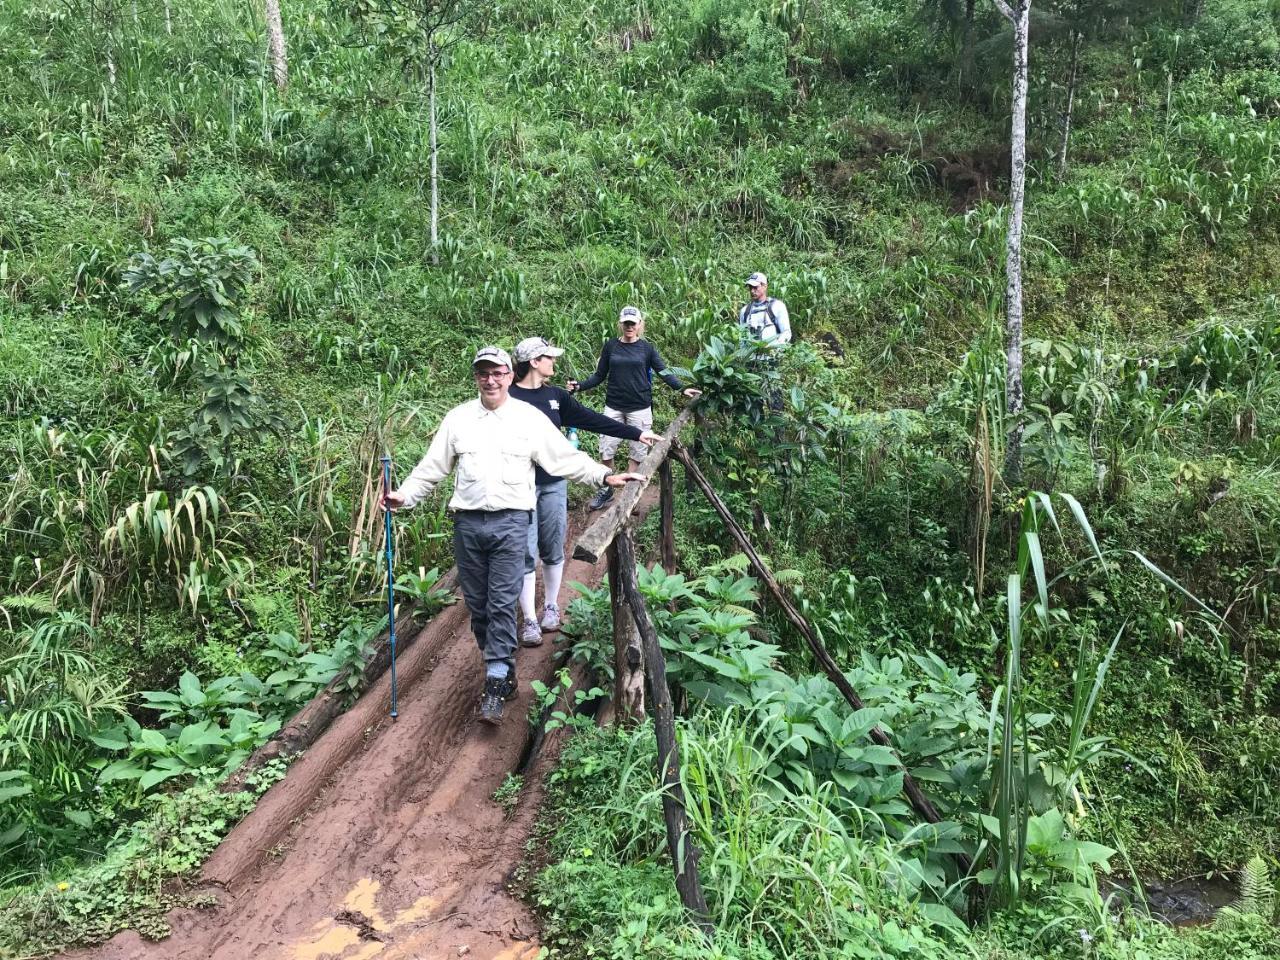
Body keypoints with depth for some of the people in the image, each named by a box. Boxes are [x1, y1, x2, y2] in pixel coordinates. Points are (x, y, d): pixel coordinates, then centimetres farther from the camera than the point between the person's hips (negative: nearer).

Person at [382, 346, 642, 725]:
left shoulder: (529, 418, 4)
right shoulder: (458, 418, 9)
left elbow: (567, 458, 5)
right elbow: (432, 467, 11)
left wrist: (605, 476, -2)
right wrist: (404, 496, 1)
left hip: (511, 522, -3)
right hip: (468, 523, 3)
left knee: (502, 604, -8)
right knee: (477, 604, 8)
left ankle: (495, 685, -4)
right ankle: (503, 671, 25)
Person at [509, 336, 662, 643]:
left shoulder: (555, 395, 8)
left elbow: (592, 419, 12)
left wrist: (636, 433, 12)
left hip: (554, 484, 5)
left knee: (553, 550, 11)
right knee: (526, 554, -2)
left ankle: (551, 607, 28)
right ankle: (529, 620, 6)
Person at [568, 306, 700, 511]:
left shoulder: (647, 348, 2)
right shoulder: (611, 346, 5)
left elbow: (664, 373, -2)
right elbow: (599, 376, 8)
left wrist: (682, 388, -16)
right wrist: (579, 386, -7)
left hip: (639, 408, -1)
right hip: (614, 407, 1)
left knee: (637, 452, 4)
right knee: (606, 450, 0)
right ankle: (606, 490, 18)